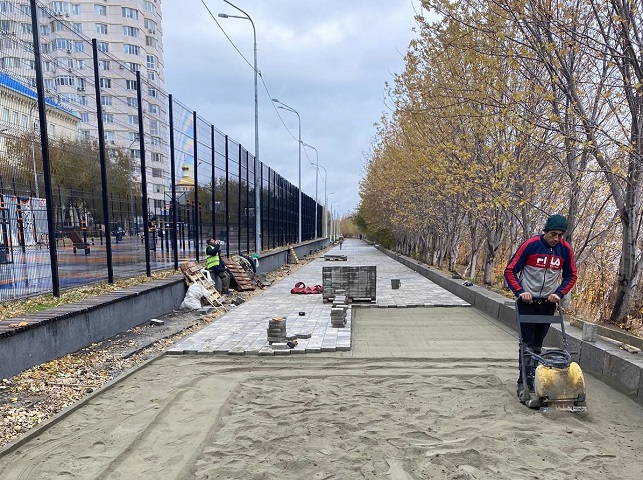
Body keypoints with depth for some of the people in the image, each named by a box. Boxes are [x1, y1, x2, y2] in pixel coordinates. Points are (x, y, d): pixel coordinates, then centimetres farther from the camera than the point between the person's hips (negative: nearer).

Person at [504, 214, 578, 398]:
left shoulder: (565, 249, -2)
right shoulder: (530, 245, -13)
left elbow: (571, 276, 10)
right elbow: (510, 270, -9)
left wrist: (559, 293, -5)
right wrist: (519, 292, -19)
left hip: (548, 302, 4)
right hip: (527, 301, -4)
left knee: (538, 344, 12)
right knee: (527, 343, -4)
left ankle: (532, 378, 23)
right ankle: (524, 382, 1)